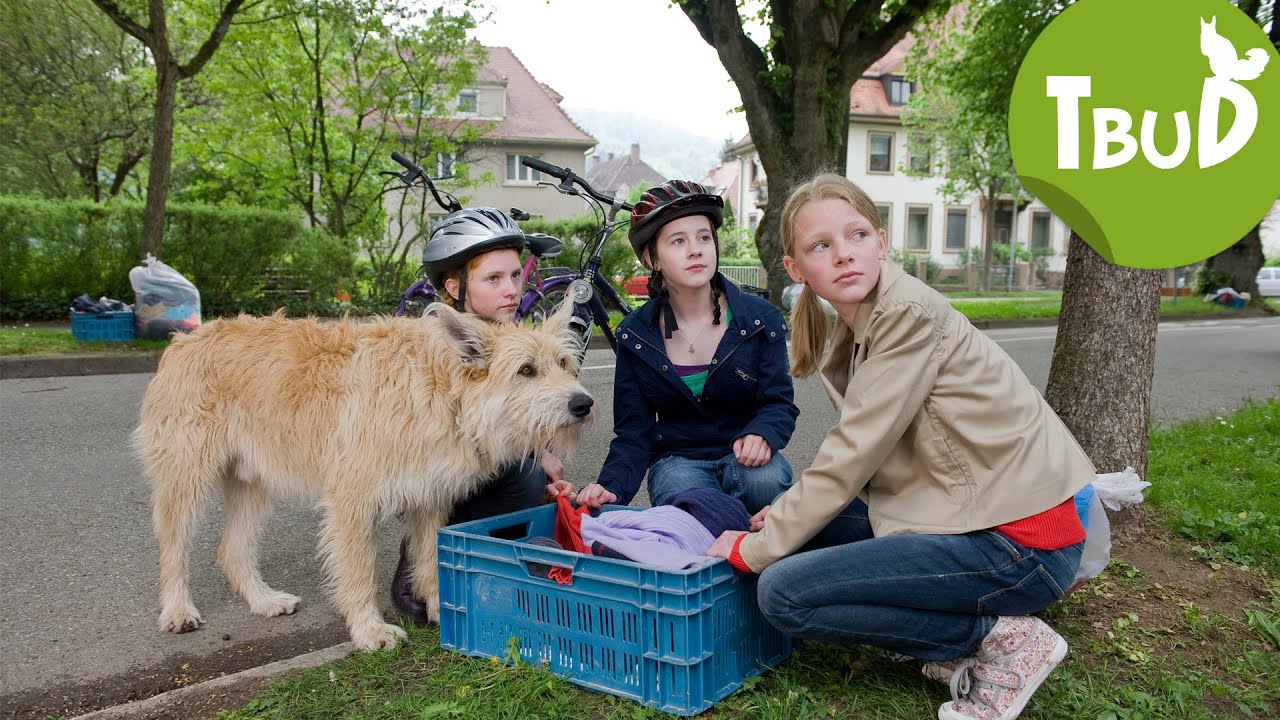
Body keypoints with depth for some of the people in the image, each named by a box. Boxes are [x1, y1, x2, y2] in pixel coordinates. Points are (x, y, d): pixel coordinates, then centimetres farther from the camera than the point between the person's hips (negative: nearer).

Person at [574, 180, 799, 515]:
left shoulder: (761, 319, -3)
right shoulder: (635, 335, -1)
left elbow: (779, 402, -4)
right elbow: (633, 432, -2)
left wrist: (762, 434, -30)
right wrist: (612, 486, -23)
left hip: (745, 457, 1)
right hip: (676, 459, 0)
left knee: (766, 479, -35)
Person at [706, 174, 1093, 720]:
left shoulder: (911, 313, -18)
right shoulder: (856, 332, 9)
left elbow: (851, 456, -19)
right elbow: (860, 455, 11)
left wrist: (753, 549, -12)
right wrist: (793, 510, -4)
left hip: (1020, 538, -9)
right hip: (966, 511, 9)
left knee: (783, 591, -13)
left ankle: (1004, 638, -3)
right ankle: (962, 644, 10)